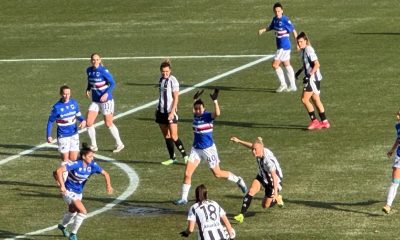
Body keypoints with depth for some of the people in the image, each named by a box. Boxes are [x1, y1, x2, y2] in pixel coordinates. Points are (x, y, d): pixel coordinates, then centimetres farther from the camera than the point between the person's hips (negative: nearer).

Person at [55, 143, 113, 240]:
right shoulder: (76, 164, -29)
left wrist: (108, 185, -19)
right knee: (83, 211, -19)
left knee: (73, 212, 30)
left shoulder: (92, 165, -12)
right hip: (69, 191, -8)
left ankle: (62, 226, 61)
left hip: (79, 192, 8)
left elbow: (105, 173, -1)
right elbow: (59, 170, -36)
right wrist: (62, 186, -40)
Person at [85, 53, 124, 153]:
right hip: (95, 101, 6)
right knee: (89, 122, -4)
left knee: (108, 123, 3)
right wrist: (88, 89, -1)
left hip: (106, 100, -6)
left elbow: (113, 83, -13)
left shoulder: (103, 71, -16)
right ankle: (94, 145, 10)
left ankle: (119, 144, 21)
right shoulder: (89, 70, 2)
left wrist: (106, 93, -25)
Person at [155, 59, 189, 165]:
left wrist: (172, 112, -19)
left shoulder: (172, 80, -11)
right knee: (166, 136, 7)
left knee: (174, 136, -9)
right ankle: (172, 158, 14)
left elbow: (176, 98, -13)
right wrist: (158, 109, 20)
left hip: (170, 112, -7)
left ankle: (185, 156, 2)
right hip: (161, 111, 7)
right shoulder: (161, 79, 10)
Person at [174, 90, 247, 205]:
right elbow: (194, 108, 29)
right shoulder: (196, 116, 2)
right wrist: (195, 99, 33)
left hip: (208, 149, -6)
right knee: (187, 173, -3)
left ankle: (238, 180, 29)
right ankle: (184, 198, 5)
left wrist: (215, 100, -44)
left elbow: (217, 113, -39)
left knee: (217, 173, 6)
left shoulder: (208, 116, -15)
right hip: (196, 149, 6)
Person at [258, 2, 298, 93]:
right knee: (287, 65, 14)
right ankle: (293, 86, 21)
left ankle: (283, 84, 3)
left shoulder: (285, 20, -19)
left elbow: (293, 31, -15)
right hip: (280, 46, 9)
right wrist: (263, 30, 3)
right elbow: (271, 27, 22)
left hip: (284, 46, -9)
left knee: (275, 64, -7)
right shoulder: (275, 19, 5)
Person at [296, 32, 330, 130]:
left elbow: (316, 64, -22)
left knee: (304, 99, -9)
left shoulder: (308, 50, -18)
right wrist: (300, 71, 22)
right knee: (316, 100, 13)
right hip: (311, 79, 10)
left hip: (313, 78, -10)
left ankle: (314, 121, -4)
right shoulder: (303, 50, 11)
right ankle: (324, 122, 20)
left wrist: (309, 75, -26)